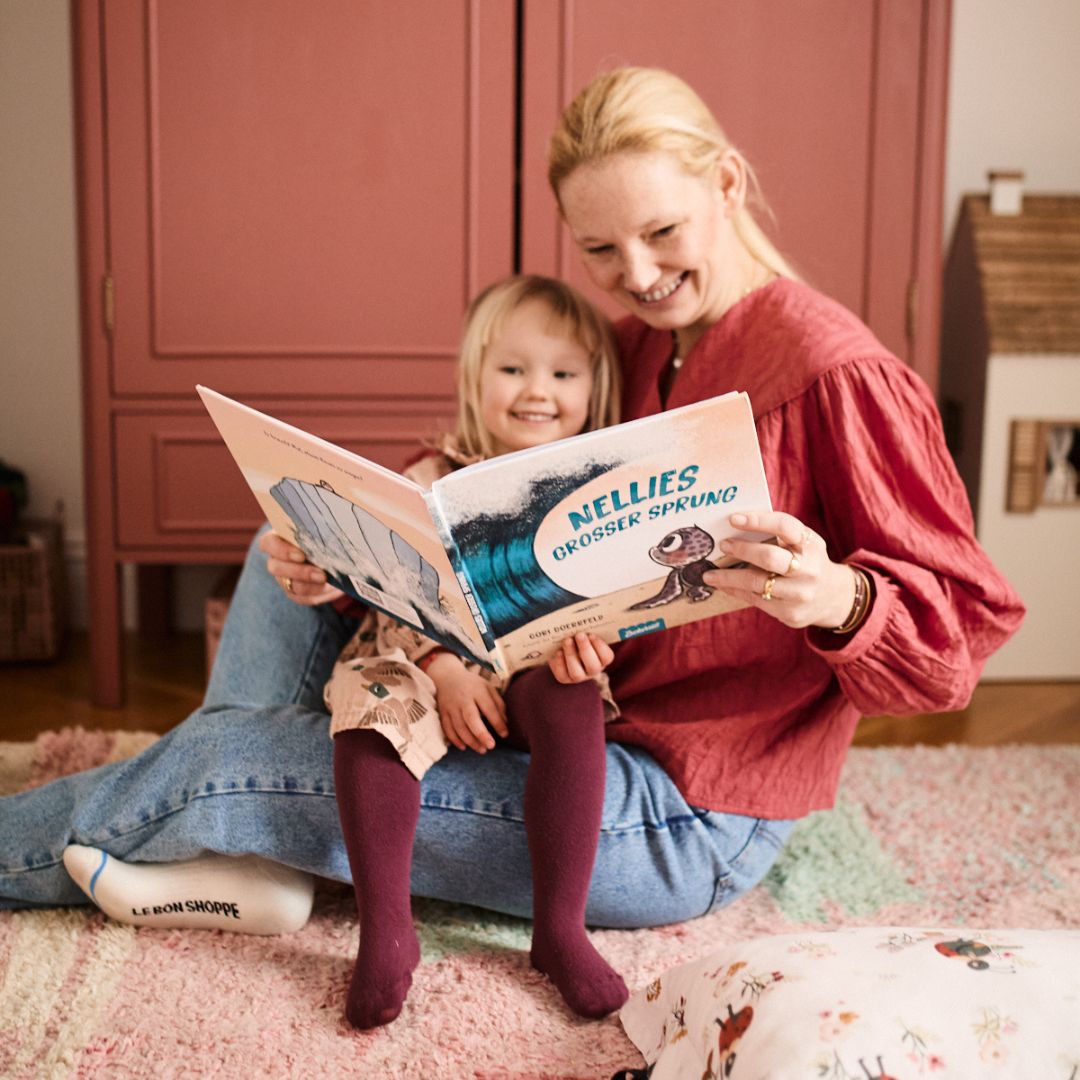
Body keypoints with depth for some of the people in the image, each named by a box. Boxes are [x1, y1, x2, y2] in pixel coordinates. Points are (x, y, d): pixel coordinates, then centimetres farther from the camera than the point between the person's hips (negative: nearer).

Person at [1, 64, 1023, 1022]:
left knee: (229, 756, -9)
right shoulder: (621, 351, 7)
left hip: (693, 818, -8)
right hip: (575, 726, 8)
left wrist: (838, 600, -39)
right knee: (292, 558, 7)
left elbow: (964, 623, -17)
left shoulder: (834, 370, -17)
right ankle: (232, 862, 1)